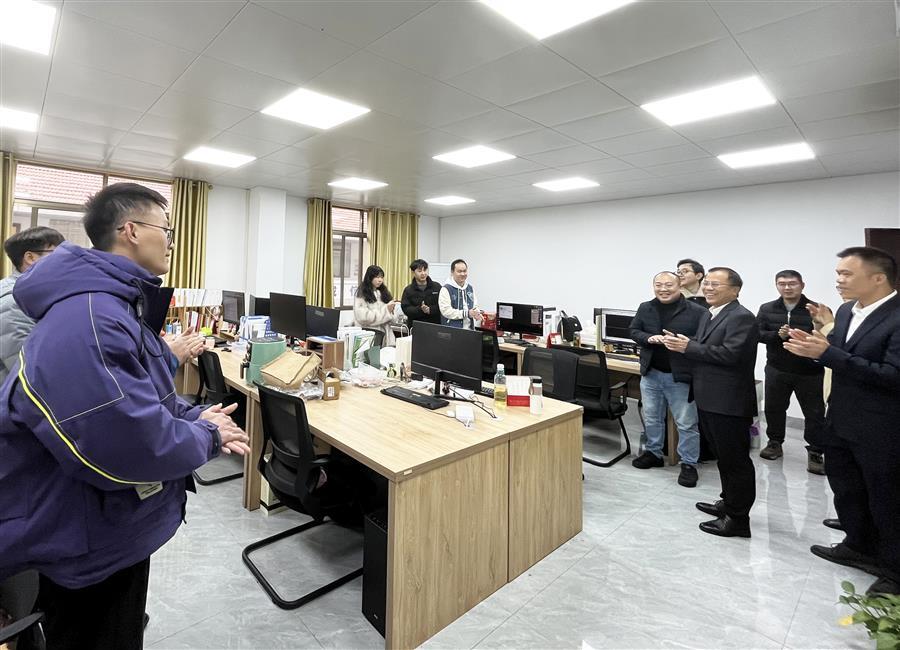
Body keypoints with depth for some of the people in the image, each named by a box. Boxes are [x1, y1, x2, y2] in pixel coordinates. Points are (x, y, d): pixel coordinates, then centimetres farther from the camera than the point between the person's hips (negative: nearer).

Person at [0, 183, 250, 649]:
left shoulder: (114, 306, 6)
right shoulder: (87, 318, -32)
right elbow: (134, 446, -37)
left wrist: (195, 417, -2)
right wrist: (206, 436, -19)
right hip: (89, 550, -10)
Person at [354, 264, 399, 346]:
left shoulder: (384, 292, 13)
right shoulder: (362, 294, -1)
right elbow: (363, 317, -13)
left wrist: (391, 310, -7)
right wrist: (385, 310, -12)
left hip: (385, 333, 4)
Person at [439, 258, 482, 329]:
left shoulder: (470, 288, 13)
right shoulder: (446, 289, -9)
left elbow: (475, 306, 20)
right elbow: (446, 311, -17)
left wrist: (477, 313, -4)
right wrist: (467, 313, -20)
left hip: (469, 330, 6)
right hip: (452, 331, -6)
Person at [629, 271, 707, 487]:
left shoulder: (696, 311, -9)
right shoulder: (645, 308, 4)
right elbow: (634, 331, 7)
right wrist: (649, 338, -13)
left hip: (680, 376, -4)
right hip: (651, 374, 4)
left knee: (686, 423, 6)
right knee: (651, 418, 18)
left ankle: (689, 464, 21)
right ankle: (653, 453, 35)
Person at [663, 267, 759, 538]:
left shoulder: (741, 317, -16)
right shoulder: (709, 316, 14)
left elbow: (729, 354, -27)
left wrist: (688, 347, -20)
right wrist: (681, 342, -5)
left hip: (729, 403, -9)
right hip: (710, 400, 10)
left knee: (735, 460, 3)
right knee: (724, 457, 22)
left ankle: (737, 518, 16)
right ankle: (729, 503, 37)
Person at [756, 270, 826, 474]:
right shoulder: (767, 309, 4)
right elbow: (758, 333, -1)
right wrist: (777, 335, -18)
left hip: (809, 372, -3)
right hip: (776, 370, 3)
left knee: (815, 413, 5)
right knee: (774, 408, 14)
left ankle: (815, 453, 18)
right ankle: (775, 443, 32)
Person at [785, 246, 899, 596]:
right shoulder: (846, 311, 5)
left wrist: (827, 353, -29)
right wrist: (814, 346, -10)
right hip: (841, 421, 8)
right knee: (845, 489, 23)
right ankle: (859, 546, 44)